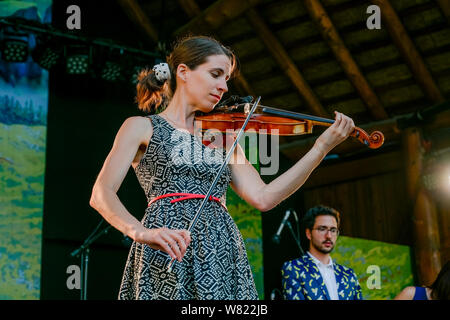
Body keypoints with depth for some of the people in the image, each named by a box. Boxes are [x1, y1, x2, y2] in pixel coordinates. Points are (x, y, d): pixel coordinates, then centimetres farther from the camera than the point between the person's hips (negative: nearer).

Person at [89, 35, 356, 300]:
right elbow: (101, 194, -5)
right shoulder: (142, 127, 7)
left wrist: (322, 147, 0)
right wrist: (141, 232, -25)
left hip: (223, 255, 4)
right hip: (168, 253, -4)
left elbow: (263, 198, 6)